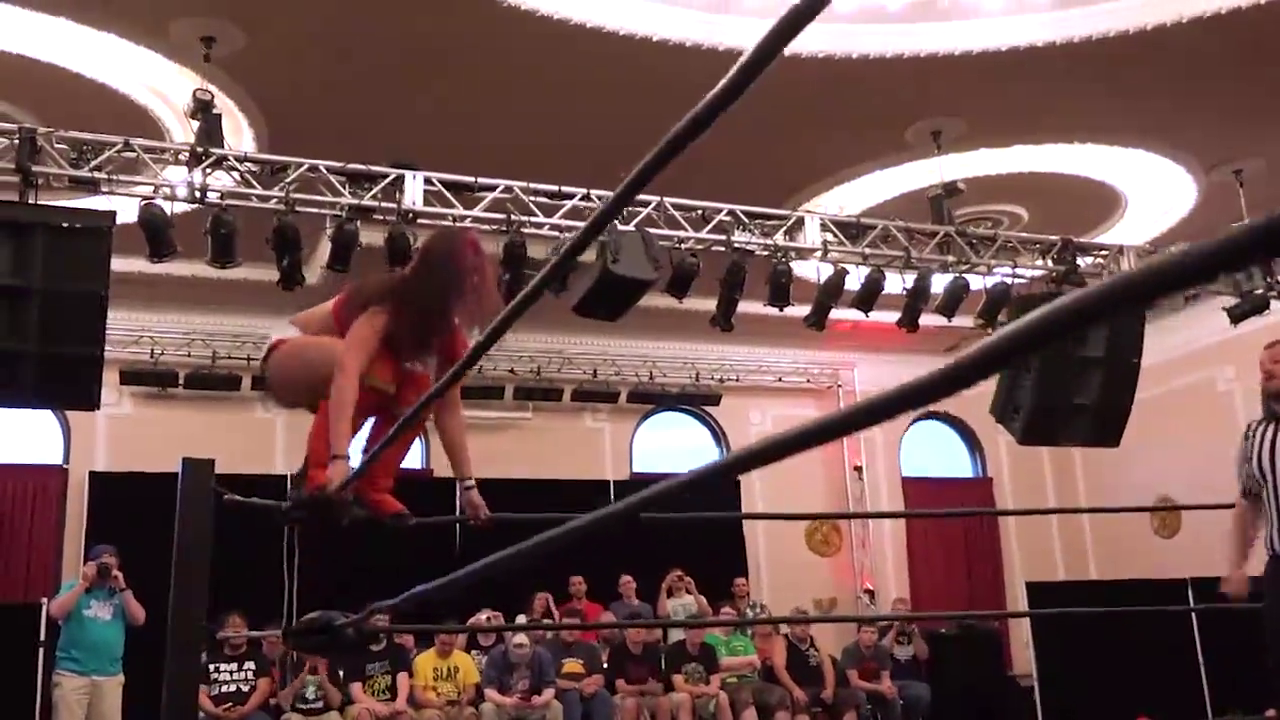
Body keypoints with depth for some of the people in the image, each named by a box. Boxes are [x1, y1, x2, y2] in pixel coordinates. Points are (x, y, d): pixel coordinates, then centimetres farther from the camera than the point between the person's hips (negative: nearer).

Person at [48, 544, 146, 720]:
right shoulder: (74, 589, 6)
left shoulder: (120, 596, 11)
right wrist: (83, 583, -10)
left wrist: (122, 588, -6)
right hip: (72, 673, -3)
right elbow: (55, 612, -11)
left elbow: (139, 619, -1)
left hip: (110, 677, 3)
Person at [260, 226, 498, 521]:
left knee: (418, 389, -18)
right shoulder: (386, 306, -33)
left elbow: (448, 408, -11)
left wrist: (467, 484, -17)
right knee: (373, 366, -35)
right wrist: (339, 458, -59)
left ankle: (372, 487, -12)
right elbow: (346, 372, -47)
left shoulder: (447, 330, -11)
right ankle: (318, 478, -30)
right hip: (288, 362, -7)